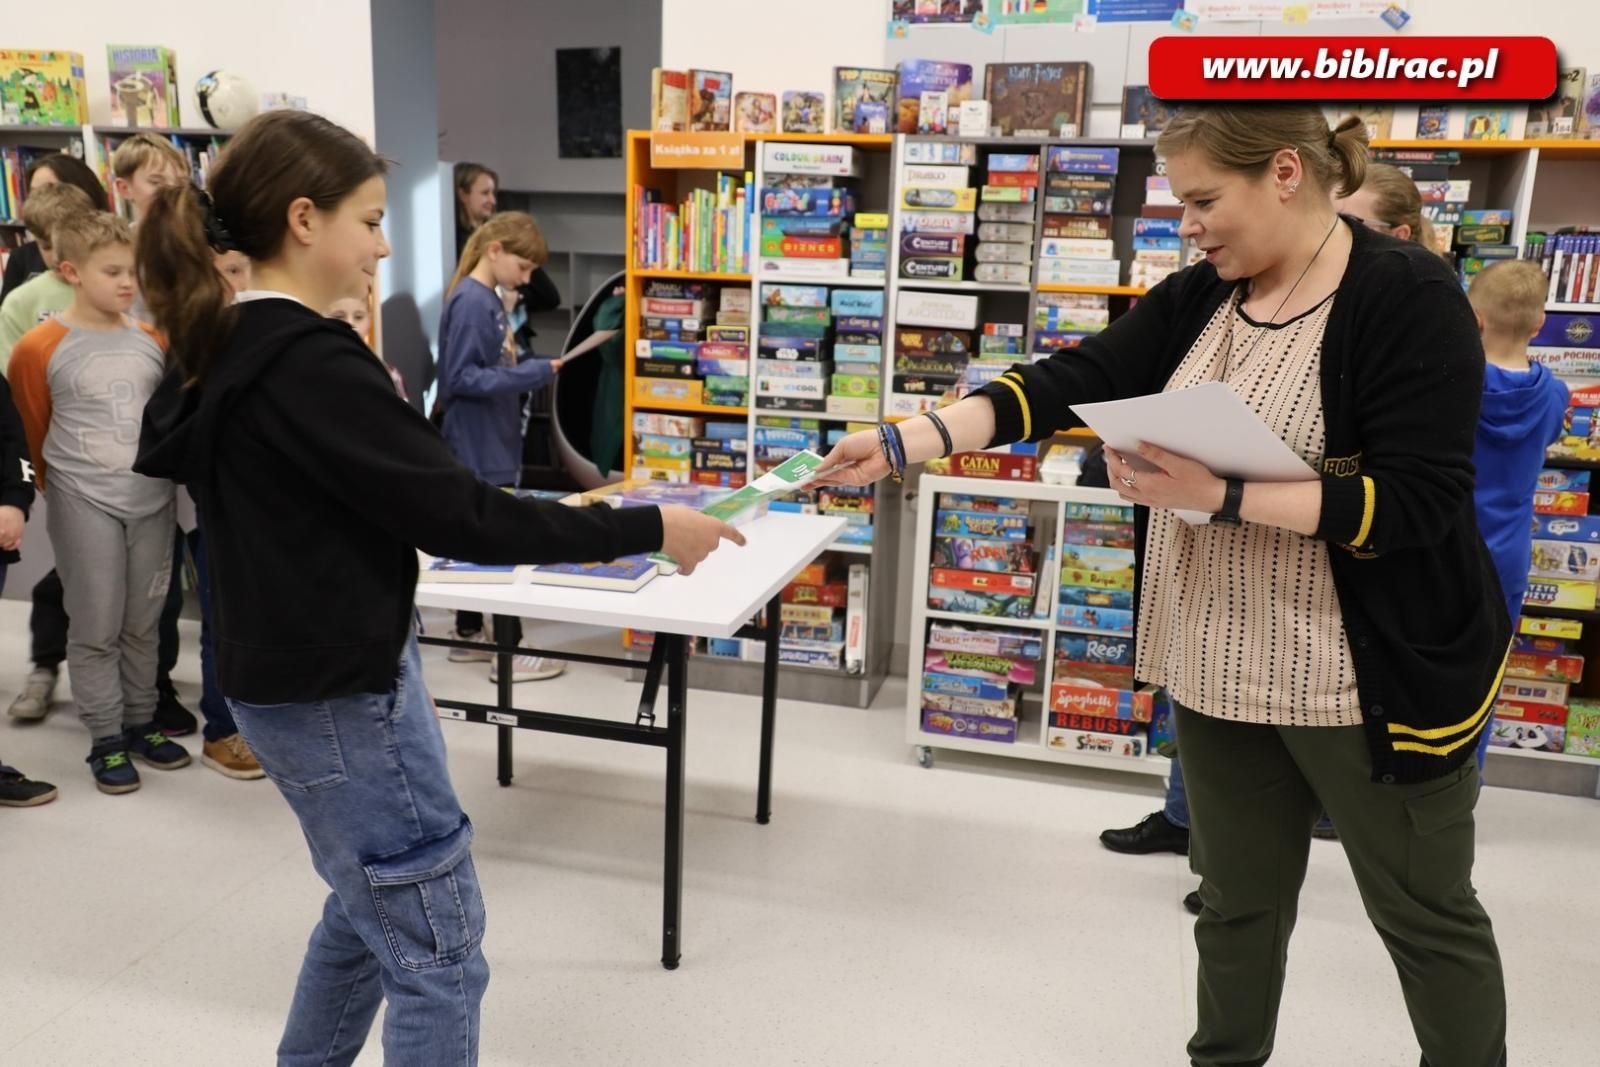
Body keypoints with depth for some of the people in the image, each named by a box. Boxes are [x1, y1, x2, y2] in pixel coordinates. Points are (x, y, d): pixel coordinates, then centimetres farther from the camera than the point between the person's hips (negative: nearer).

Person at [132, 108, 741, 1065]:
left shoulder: (231, 350, 7)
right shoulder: (308, 362, -23)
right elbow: (460, 517, -25)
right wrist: (649, 529, -20)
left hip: (301, 671, 10)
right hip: (337, 689, -10)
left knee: (374, 907, 26)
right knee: (437, 953, 3)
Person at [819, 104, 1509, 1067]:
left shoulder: (1410, 299, -16)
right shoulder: (1196, 301, 3)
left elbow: (1417, 501, -22)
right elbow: (1067, 384, -4)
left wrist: (1220, 496, -28)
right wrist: (905, 441, -14)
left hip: (1377, 675, -5)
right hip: (1220, 668, 6)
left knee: (1427, 913, 15)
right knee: (1238, 898, 20)